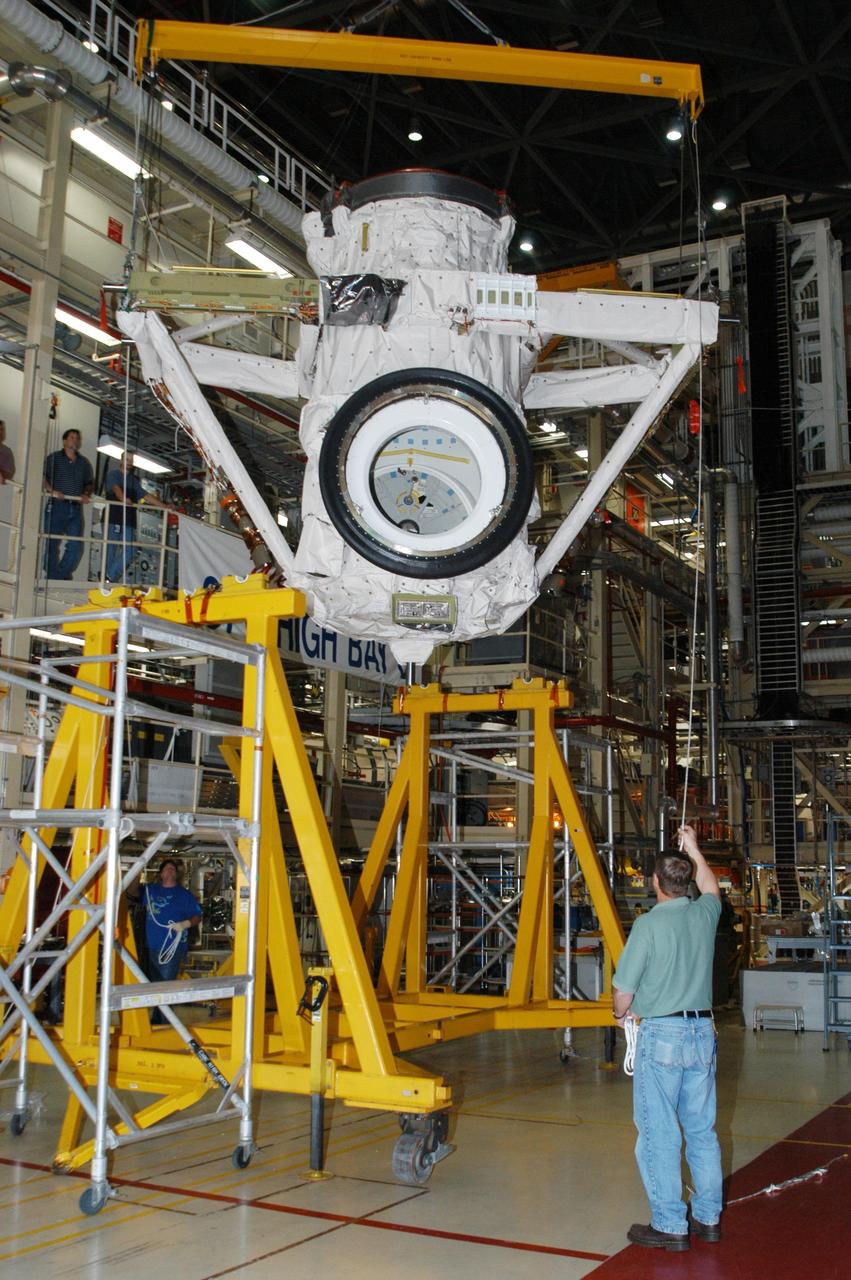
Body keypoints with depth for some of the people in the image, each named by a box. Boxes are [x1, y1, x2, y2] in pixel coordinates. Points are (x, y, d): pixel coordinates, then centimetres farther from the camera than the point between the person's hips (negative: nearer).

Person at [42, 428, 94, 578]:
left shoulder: (84, 463, 19)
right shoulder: (53, 458, 6)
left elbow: (89, 483, 23)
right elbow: (42, 477, -3)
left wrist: (86, 494, 2)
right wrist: (51, 490, -19)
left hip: (76, 508, 4)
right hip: (56, 505, -4)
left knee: (76, 546, -3)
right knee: (52, 543, -4)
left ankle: (62, 575, 8)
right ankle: (53, 577, 2)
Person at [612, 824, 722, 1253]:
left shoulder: (649, 924, -15)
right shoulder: (704, 915, 1)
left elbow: (623, 991, -11)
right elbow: (711, 888, 27)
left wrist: (621, 1014, 11)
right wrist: (693, 848, 38)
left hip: (661, 1035, -6)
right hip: (702, 1030, 6)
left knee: (658, 1133, 2)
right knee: (702, 1129, 15)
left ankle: (669, 1226, 7)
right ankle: (708, 1218, 24)